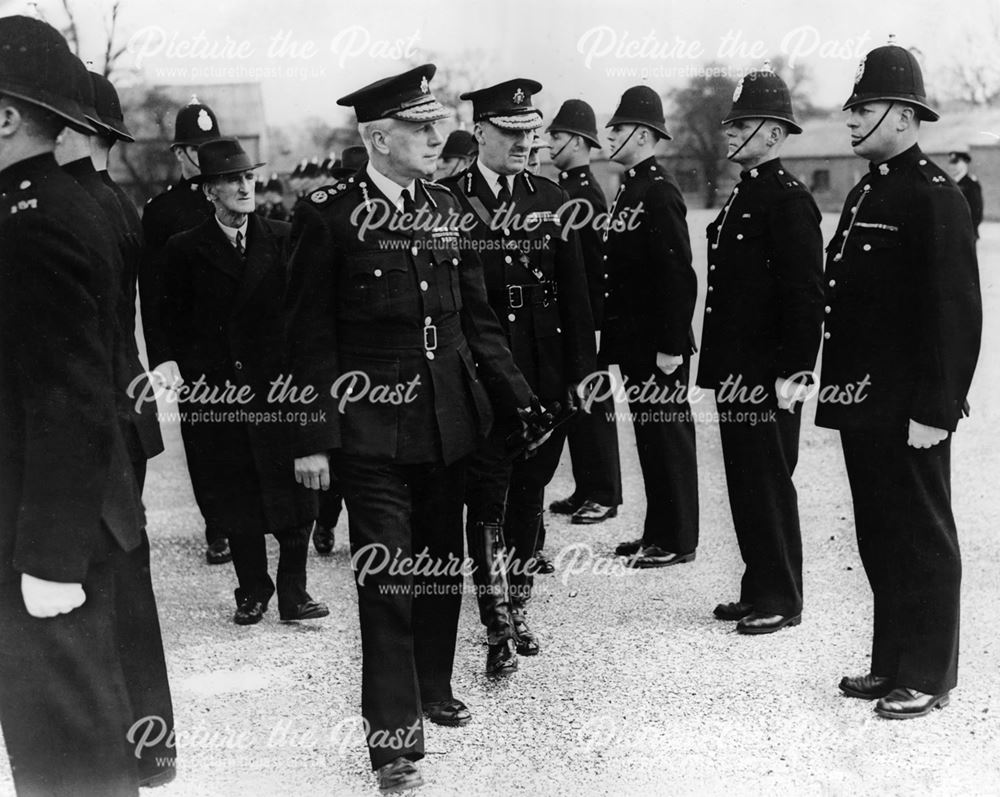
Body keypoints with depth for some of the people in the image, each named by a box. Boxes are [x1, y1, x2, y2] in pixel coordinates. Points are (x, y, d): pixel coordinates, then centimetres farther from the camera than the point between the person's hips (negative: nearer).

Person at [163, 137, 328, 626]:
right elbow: (177, 327, 6)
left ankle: (293, 593, 10)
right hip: (215, 395, 0)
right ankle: (252, 591, 21)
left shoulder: (282, 240, 5)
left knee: (293, 498, -2)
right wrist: (197, 379, -2)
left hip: (278, 387, 0)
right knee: (235, 499, 7)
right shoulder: (185, 250, 4)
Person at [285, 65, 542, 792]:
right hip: (371, 424, -5)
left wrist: (518, 398, 5)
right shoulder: (328, 216, -9)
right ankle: (394, 735, 7)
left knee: (443, 562, 16)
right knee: (387, 575, -2)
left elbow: (477, 317, 12)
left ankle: (435, 687, 36)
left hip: (450, 420, 5)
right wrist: (313, 438, -11)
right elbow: (311, 337, -8)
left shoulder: (446, 208, 7)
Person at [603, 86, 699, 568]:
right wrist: (611, 338, 17)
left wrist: (671, 346, -21)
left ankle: (677, 541, 9)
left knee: (667, 437, 0)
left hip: (658, 344, -9)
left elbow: (678, 274, -20)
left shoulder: (659, 192, -15)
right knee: (649, 437, 15)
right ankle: (658, 532, 25)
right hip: (633, 341, 9)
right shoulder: (630, 188, 14)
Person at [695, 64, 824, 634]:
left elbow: (807, 296, -18)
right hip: (737, 373, 9)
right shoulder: (743, 196, 15)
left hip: (768, 377, -9)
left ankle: (781, 601, 13)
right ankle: (758, 592, 26)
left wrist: (794, 374, -20)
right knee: (746, 487, 15)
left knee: (769, 487, 0)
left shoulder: (789, 200, -13)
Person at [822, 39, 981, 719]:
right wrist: (837, 388, 14)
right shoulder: (867, 191, 14)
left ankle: (929, 677, 16)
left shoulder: (936, 197, -13)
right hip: (863, 406, 9)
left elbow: (956, 313, -17)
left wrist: (934, 411, -19)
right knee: (879, 540, 16)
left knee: (923, 540, 4)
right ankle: (892, 662, 29)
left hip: (907, 413, -9)